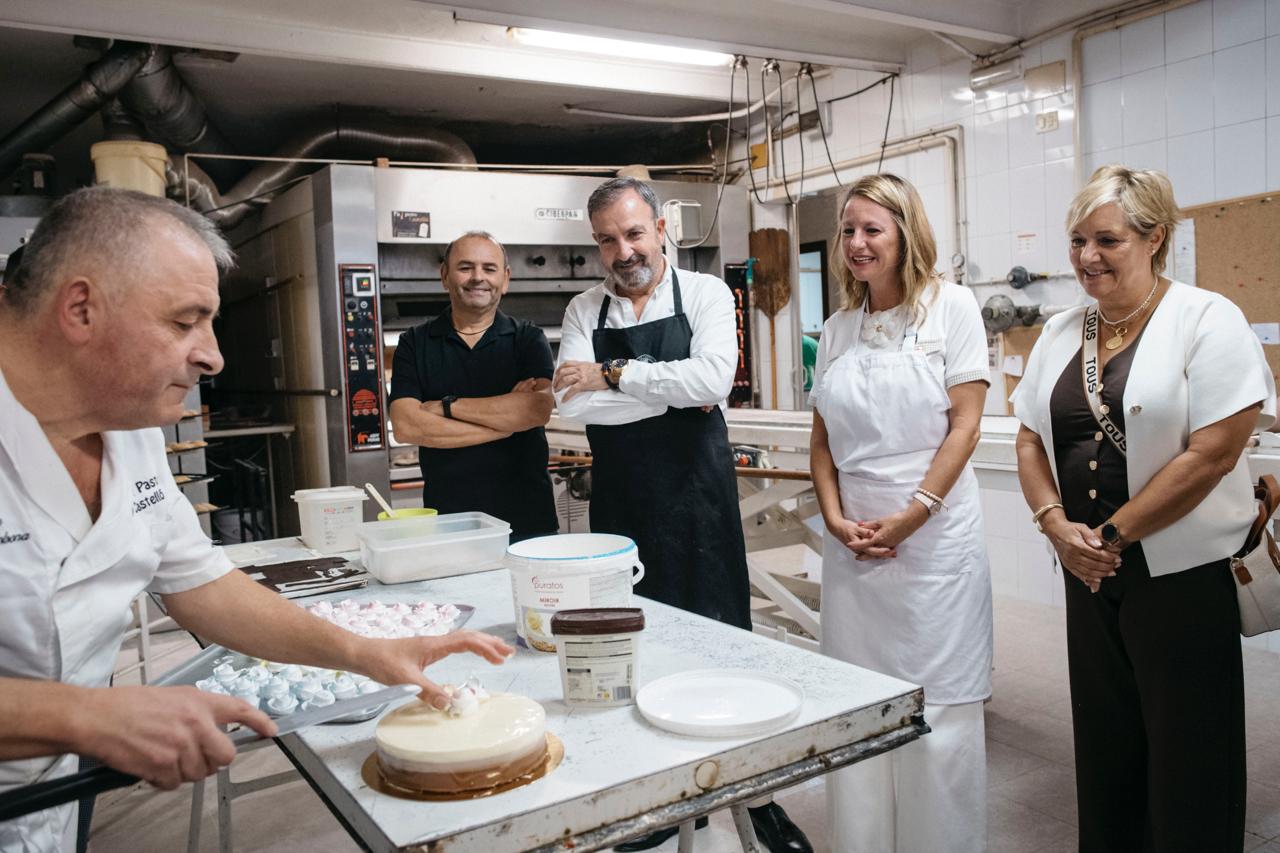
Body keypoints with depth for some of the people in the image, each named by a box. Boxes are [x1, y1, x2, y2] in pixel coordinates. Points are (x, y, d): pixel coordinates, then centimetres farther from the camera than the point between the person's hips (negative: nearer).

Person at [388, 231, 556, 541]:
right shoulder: (415, 343, 5)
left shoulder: (528, 338, 4)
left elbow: (539, 409, -14)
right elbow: (405, 426, -9)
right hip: (447, 520, 1)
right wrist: (507, 420, -12)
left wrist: (446, 406, -11)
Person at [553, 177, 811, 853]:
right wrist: (673, 392, -14)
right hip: (620, 503, 3)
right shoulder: (584, 311, 6)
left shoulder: (704, 293, -1)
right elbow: (573, 404, -9)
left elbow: (713, 378, -19)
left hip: (698, 497, -2)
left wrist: (614, 375, -14)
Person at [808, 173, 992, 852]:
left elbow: (965, 424, -6)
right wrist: (835, 517, -2)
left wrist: (911, 516, -12)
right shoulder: (837, 330, 11)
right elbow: (822, 439, 12)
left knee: (937, 707, 3)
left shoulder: (951, 307, -1)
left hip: (934, 536, -4)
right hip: (852, 542, 4)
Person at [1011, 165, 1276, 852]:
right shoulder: (1059, 335, 9)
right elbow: (1030, 442, 10)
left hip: (1183, 573, -5)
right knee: (1105, 743, 15)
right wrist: (1057, 527, -6)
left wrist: (1111, 534, -13)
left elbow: (1211, 455, -16)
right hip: (1089, 574, 5)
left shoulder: (1207, 320, -8)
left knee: (1187, 756, 6)